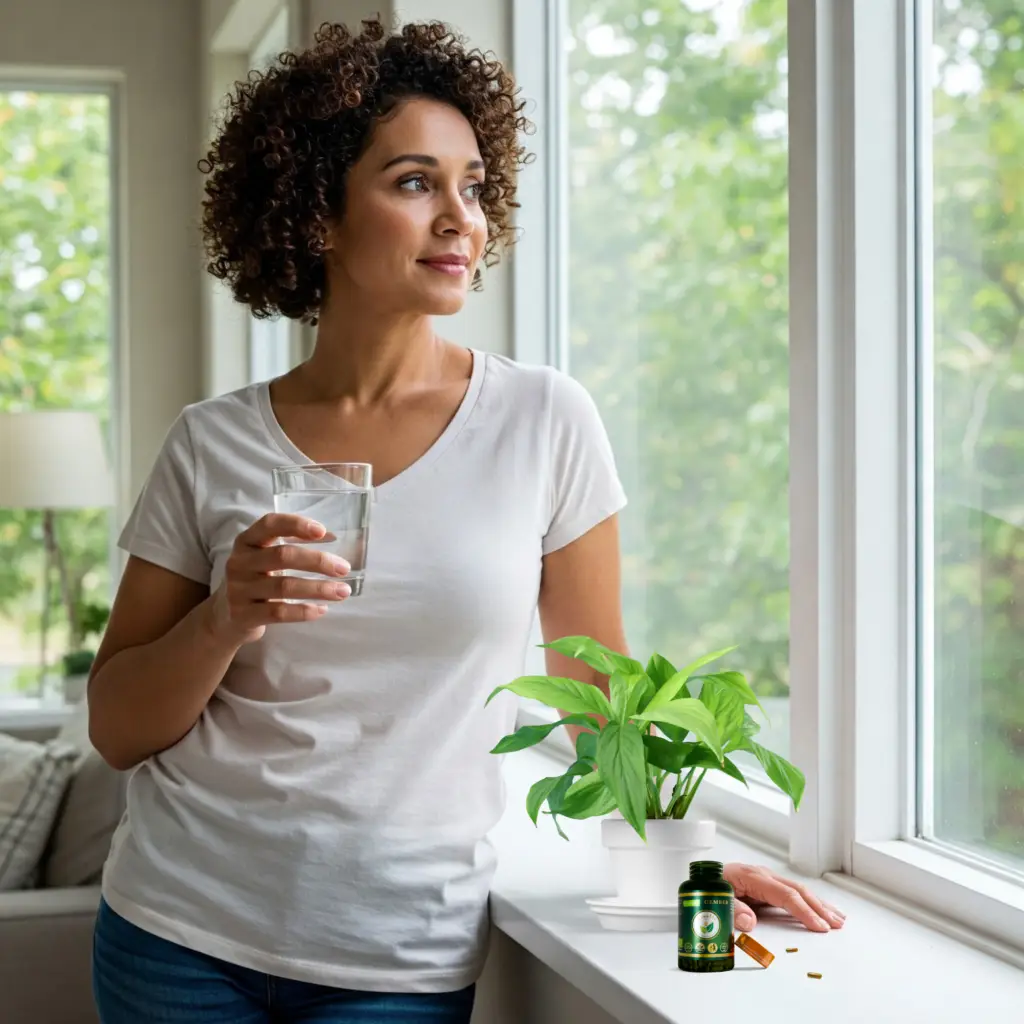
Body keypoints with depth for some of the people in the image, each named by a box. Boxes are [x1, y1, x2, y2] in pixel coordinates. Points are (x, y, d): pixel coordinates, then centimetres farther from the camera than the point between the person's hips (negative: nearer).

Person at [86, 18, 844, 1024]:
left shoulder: (545, 422, -4)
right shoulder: (210, 446, -2)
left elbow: (598, 679, 6)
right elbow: (117, 731, 0)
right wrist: (224, 622, -16)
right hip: (183, 935, 1)